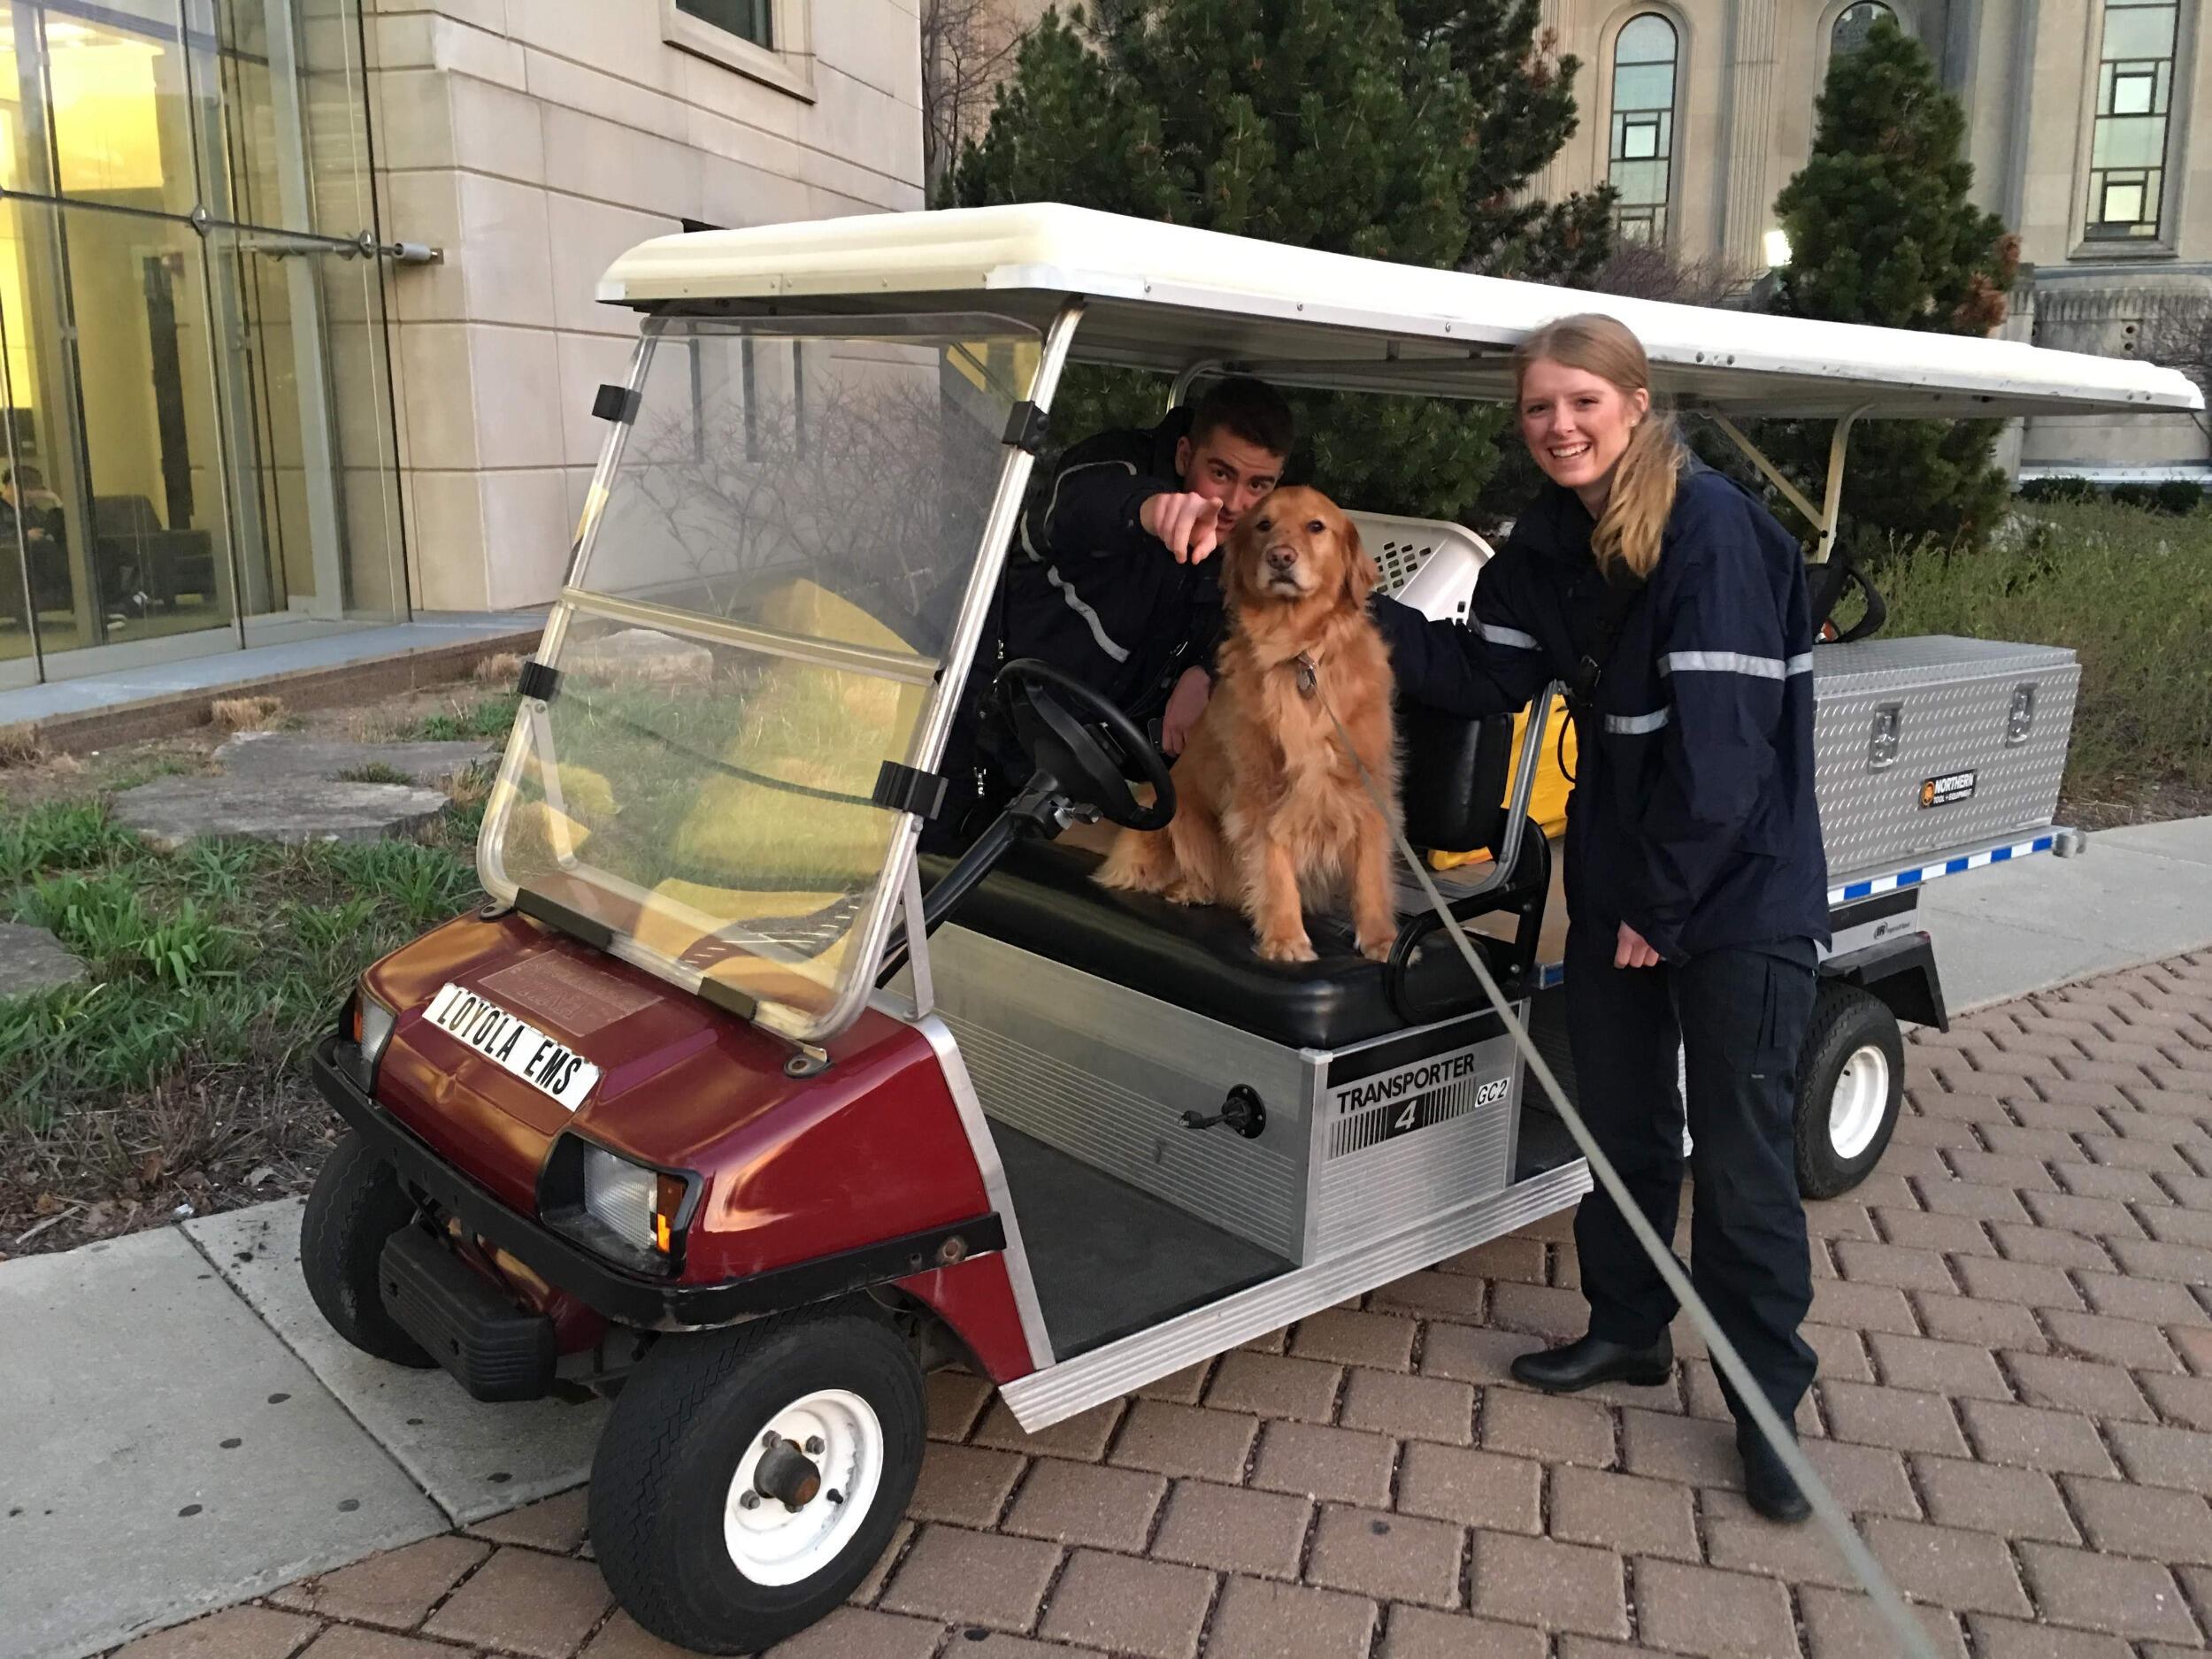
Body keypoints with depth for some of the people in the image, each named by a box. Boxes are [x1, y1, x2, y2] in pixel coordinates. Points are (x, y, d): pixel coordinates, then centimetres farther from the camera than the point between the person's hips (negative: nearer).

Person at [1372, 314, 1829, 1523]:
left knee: (1741, 1154, 1)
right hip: (1616, 878, 7)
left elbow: (1722, 736, -22)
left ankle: (1767, 1406, 19)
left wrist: (1665, 905, -18)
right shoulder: (1548, 542, 5)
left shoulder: (1712, 528, -19)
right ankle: (1628, 1329, 38)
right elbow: (1483, 674, 6)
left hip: (1737, 890, -7)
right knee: (1620, 1122, 18)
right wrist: (1359, 613, -5)